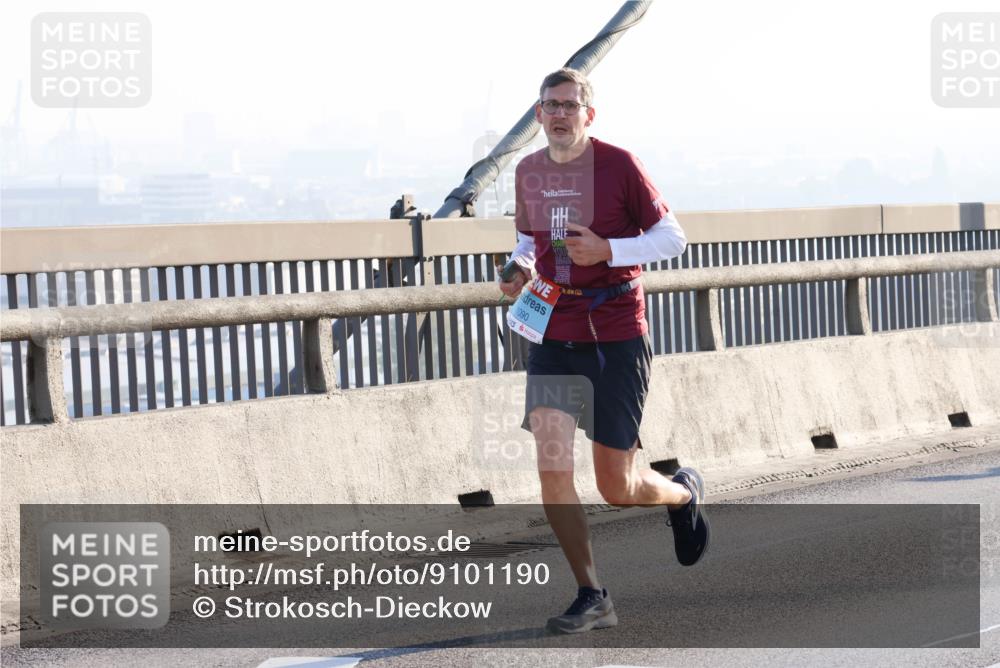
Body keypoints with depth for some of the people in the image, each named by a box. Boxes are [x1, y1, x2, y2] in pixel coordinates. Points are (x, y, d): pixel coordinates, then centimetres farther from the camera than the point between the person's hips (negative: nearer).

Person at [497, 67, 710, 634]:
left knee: (616, 488, 0)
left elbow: (673, 237, -5)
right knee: (553, 471, -11)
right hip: (552, 334, 4)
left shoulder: (619, 165, -7)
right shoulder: (529, 173, 7)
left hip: (617, 337, -4)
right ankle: (592, 598, 1)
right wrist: (522, 271, 2)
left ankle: (683, 493, 36)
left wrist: (608, 251, -20)